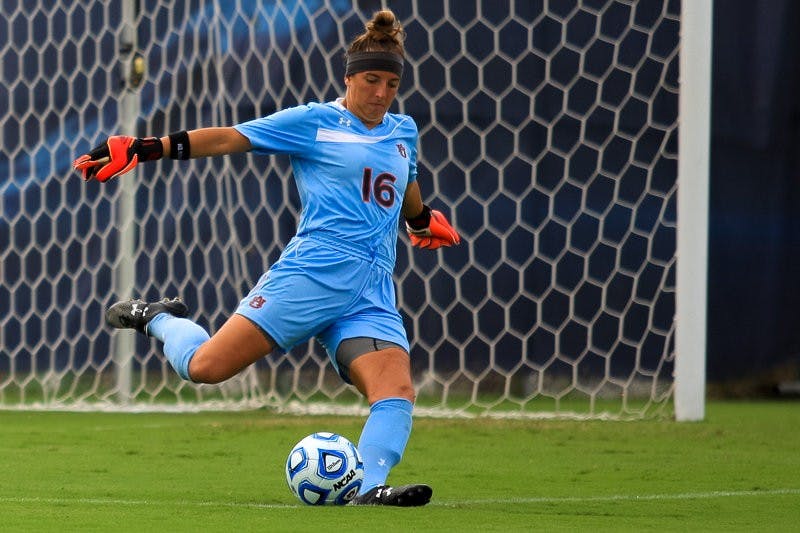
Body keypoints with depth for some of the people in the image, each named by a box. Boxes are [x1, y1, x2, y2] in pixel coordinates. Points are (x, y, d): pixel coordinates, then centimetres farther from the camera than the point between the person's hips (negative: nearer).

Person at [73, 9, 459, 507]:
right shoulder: (313, 122, 2)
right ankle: (159, 319, 21)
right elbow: (226, 138, 1)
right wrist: (142, 149, -3)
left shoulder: (404, 132, 18)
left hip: (373, 294, 5)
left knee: (398, 392, -20)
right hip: (313, 273, -4)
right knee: (205, 366, -10)